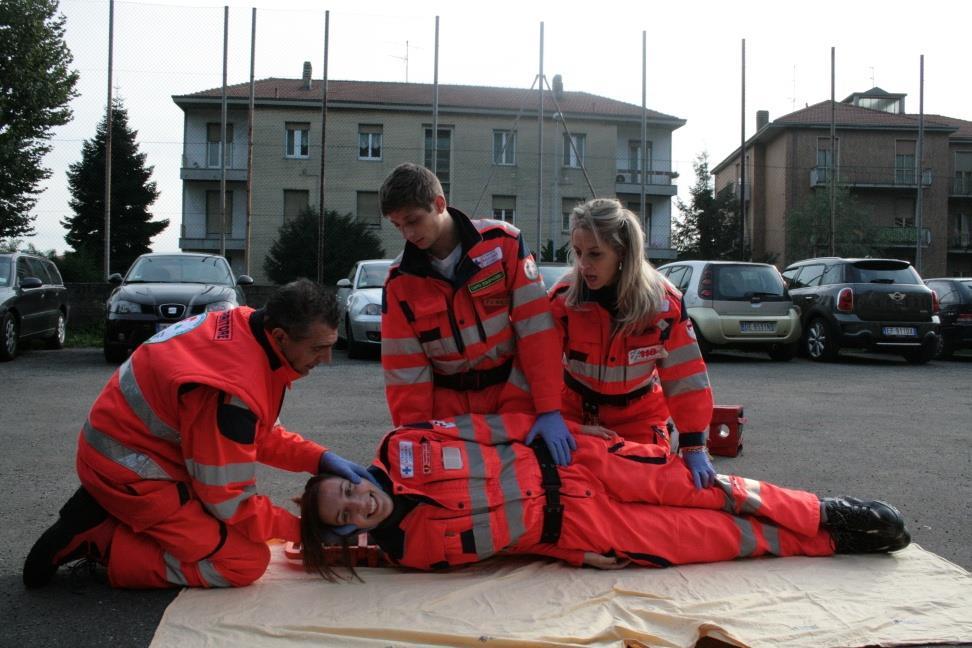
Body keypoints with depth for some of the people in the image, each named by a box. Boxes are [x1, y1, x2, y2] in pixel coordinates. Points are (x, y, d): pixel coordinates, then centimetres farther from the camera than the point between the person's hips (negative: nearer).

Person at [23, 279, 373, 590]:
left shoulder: (242, 327, -5)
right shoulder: (233, 391, -31)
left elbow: (259, 433, 8)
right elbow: (229, 500, -20)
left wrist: (321, 458, -4)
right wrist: (302, 529, -10)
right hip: (130, 470, -9)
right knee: (246, 562, -13)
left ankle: (107, 513, 11)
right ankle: (99, 541, -7)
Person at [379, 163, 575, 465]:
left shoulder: (504, 242, -10)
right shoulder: (399, 281, -4)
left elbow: (536, 328, -13)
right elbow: (405, 372, -3)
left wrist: (549, 411, -18)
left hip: (512, 395, -1)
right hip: (448, 407, 1)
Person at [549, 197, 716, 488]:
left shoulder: (664, 301, -20)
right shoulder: (562, 298, -21)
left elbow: (685, 377, -16)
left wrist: (694, 445, -19)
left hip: (639, 415, 0)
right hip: (577, 412, 0)